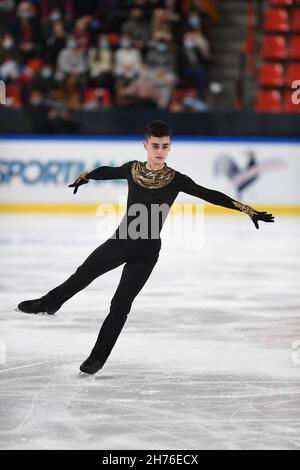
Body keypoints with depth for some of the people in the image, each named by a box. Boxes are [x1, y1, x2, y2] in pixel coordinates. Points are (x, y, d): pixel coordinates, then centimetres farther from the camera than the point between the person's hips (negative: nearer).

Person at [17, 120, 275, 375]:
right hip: (120, 240, 3)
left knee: (121, 304, -1)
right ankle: (49, 303, 42)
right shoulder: (132, 169, -4)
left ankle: (98, 356, 15)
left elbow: (209, 195, -13)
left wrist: (247, 209, -18)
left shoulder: (176, 179, -12)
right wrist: (85, 176, 34)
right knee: (82, 276, 13)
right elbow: (107, 171, 17)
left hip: (146, 251, -3)